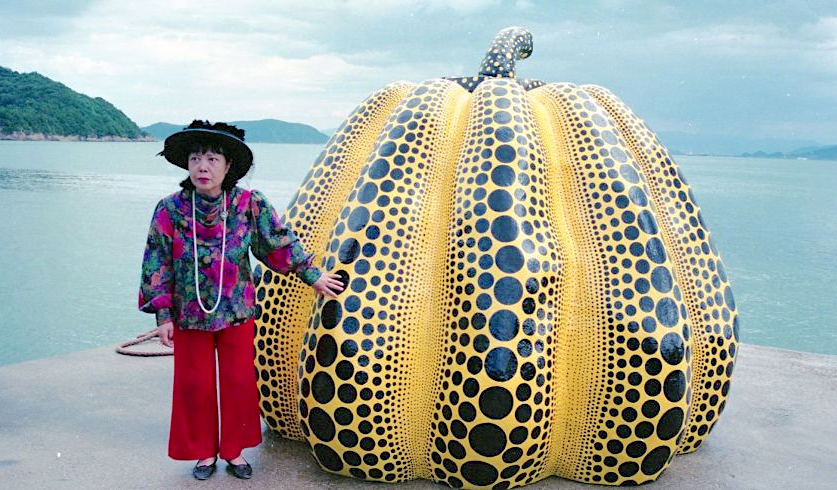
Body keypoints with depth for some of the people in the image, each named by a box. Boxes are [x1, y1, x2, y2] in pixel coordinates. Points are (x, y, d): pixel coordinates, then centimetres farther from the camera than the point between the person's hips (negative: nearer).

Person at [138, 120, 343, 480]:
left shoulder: (250, 205, -12)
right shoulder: (170, 210, -12)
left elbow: (279, 243, 0)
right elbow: (157, 265, -5)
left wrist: (311, 275, 6)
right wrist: (163, 314, -6)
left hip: (237, 313, 1)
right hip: (189, 315, 0)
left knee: (239, 384, 10)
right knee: (195, 386, 11)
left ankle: (234, 451, 30)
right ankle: (204, 452, 31)